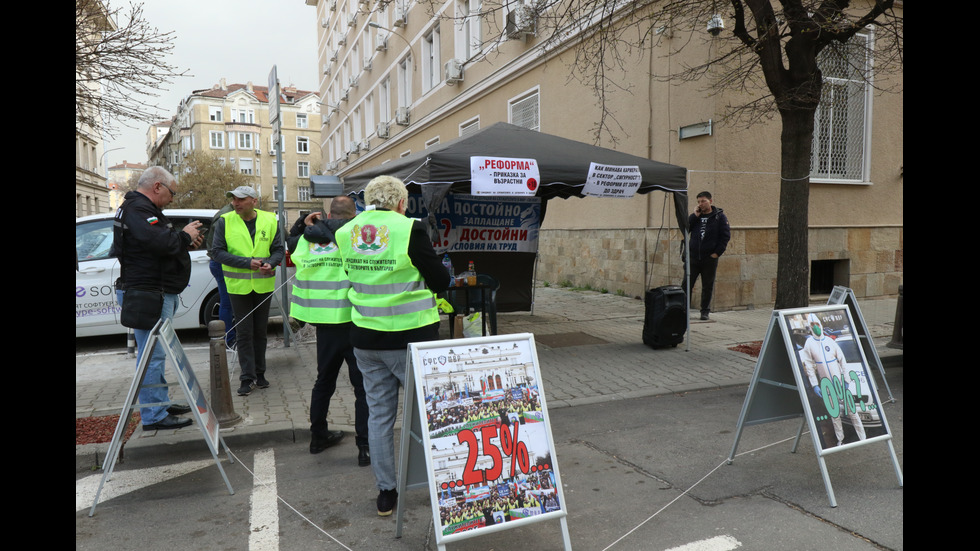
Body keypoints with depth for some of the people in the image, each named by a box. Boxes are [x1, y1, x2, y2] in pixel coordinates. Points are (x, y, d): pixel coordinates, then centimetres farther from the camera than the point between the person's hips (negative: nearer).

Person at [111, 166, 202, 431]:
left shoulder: (142, 208, 19)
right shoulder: (138, 209, -16)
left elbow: (162, 241, 24)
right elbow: (160, 242, -30)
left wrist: (185, 240, 8)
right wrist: (185, 235, -12)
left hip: (157, 292, 12)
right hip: (148, 293, -12)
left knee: (156, 353, 19)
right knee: (153, 355, -7)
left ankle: (161, 403, 30)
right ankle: (154, 416, -1)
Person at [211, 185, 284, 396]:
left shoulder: (270, 220, 0)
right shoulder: (225, 222, -4)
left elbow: (279, 249, 3)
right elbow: (217, 251, -9)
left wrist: (270, 263, -20)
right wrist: (247, 263, -19)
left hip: (263, 284, 2)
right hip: (238, 285, -2)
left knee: (260, 330, 12)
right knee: (244, 332, 0)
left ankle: (259, 373, 24)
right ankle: (248, 378, 7)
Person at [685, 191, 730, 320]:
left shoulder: (719, 216, 1)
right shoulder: (695, 216, 12)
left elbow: (726, 235, -2)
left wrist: (717, 252, -8)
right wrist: (694, 216, -6)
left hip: (710, 258, -2)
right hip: (693, 257, 3)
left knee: (707, 286, 6)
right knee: (686, 285, 1)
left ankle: (705, 311, 17)